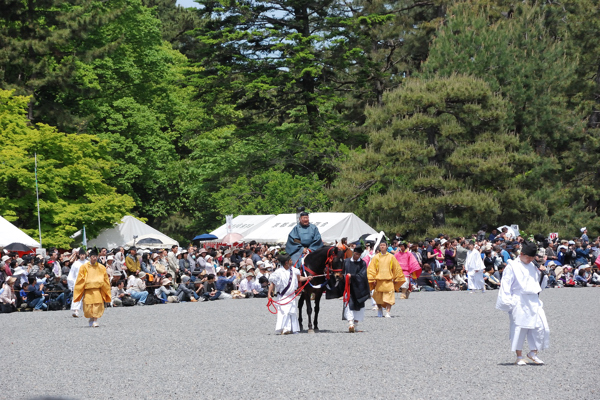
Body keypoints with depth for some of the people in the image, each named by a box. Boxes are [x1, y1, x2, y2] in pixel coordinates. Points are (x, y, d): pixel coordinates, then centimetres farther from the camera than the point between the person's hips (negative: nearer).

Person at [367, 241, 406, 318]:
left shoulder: (391, 257, 5)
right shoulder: (376, 257, 5)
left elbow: (397, 268, 12)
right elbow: (371, 269, 6)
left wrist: (396, 279, 10)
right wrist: (373, 279, -2)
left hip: (389, 281, -1)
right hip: (378, 281, 1)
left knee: (389, 297, -12)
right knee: (378, 297, 8)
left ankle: (387, 312, -14)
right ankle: (380, 310, 30)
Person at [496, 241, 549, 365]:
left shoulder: (532, 266, 16)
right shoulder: (512, 266, -3)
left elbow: (540, 284, 27)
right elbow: (506, 284, -6)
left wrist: (542, 273, 8)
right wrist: (507, 302, -12)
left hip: (534, 302, 6)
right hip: (519, 302, -6)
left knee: (541, 326, -2)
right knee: (519, 328, -4)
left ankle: (533, 352, 13)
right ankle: (519, 357, 6)